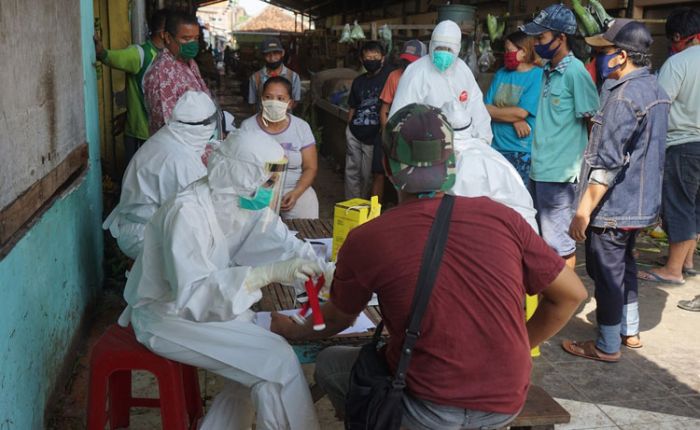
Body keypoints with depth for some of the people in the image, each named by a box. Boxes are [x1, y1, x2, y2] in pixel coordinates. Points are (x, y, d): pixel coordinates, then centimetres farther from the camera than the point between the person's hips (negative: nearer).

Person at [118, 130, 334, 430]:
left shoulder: (247, 200, -6)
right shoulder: (188, 212, -29)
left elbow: (284, 245, -2)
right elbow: (192, 294, -36)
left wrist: (323, 273, -21)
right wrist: (267, 274, -41)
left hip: (207, 304, 8)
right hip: (168, 315, -8)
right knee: (277, 360, -15)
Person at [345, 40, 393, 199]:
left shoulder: (388, 74, -6)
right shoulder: (358, 81, 11)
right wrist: (349, 128, 9)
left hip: (373, 137, -5)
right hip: (354, 134, 5)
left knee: (368, 176, 5)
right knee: (352, 172, 10)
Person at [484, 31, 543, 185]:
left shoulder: (538, 76, -6)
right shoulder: (501, 74, 12)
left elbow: (521, 113, -14)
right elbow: (485, 107, 3)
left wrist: (490, 110, -2)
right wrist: (514, 120, -12)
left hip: (523, 152, -5)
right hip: (496, 148, 5)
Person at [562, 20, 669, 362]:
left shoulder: (623, 96, -21)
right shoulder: (654, 89, 9)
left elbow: (606, 163, -25)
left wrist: (583, 211, -23)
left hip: (612, 206, -9)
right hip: (641, 203, 10)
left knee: (607, 274, 2)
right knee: (624, 266, 22)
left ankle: (607, 346, 14)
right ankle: (630, 331, 34)